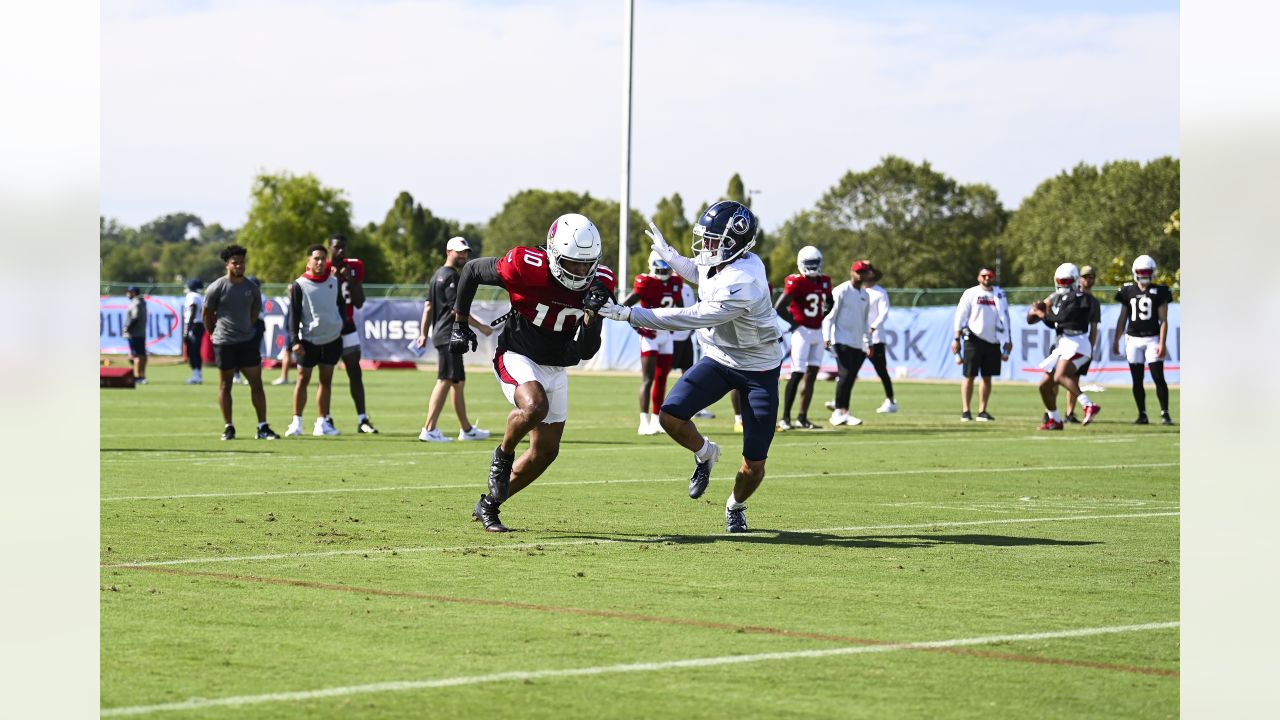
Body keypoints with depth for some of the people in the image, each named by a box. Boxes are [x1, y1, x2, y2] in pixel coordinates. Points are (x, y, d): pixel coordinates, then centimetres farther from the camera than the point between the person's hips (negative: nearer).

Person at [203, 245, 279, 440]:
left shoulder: (251, 288, 4)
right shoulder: (216, 288, -7)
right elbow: (207, 314, 3)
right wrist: (214, 334, 9)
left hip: (248, 341, 3)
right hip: (224, 343, -3)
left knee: (256, 383, 1)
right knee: (225, 385, 4)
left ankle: (263, 428, 4)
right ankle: (228, 428, 11)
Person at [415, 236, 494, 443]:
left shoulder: (438, 275, 18)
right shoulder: (451, 276, -12)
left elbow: (428, 306, 17)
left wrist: (423, 333, 16)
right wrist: (480, 326, -10)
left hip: (441, 333, 11)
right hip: (449, 336, -11)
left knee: (459, 381, 16)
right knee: (445, 381, -12)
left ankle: (466, 429, 22)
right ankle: (429, 429, -17)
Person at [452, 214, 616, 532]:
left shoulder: (600, 282, -11)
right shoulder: (527, 268, -25)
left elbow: (586, 351, -9)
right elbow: (472, 270, -7)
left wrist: (593, 314, -27)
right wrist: (460, 324, -1)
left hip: (556, 370, 6)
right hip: (517, 359, -6)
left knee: (545, 452, 9)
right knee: (535, 407, -37)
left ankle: (488, 505, 28)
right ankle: (503, 455, -7)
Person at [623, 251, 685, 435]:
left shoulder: (675, 283, 5)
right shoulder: (646, 283, -15)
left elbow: (679, 305, 23)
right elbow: (624, 307, -18)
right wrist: (637, 326, -20)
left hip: (667, 335, 7)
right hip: (650, 335, -7)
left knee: (662, 378, 10)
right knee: (648, 378, -10)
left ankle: (655, 420, 18)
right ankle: (644, 423, -12)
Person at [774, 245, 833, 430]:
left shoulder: (824, 282, 8)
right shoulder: (796, 283, -15)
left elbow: (830, 304, 27)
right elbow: (779, 308, -20)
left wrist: (823, 317, 11)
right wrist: (794, 322, -10)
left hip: (817, 332, 7)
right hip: (802, 332, -7)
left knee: (811, 376, 7)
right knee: (797, 374, -10)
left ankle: (802, 417, 12)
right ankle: (785, 418, -7)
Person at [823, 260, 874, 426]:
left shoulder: (865, 295, 16)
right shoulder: (841, 291, -5)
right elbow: (830, 315, -9)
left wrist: (867, 342, 23)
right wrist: (827, 337, -17)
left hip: (858, 344, 7)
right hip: (842, 341, -7)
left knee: (850, 377, 4)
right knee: (845, 374, -15)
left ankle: (842, 412, 8)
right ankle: (839, 411, -14)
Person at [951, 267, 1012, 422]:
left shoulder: (1000, 295, 10)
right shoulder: (971, 294, -2)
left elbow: (1005, 320, 14)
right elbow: (960, 317, -3)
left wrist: (1008, 341, 11)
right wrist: (957, 338, -8)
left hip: (993, 341, 4)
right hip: (974, 339, -4)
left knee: (987, 377, 5)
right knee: (969, 376, -3)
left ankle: (982, 411, 10)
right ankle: (965, 411, 0)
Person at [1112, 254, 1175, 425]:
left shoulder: (1159, 292, 0)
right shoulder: (1128, 291, 9)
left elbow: (1163, 320, -2)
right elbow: (1122, 319, 14)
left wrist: (1162, 342, -11)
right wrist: (1116, 340, 10)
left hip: (1152, 339, -3)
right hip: (1133, 339, 3)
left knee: (1158, 378, -8)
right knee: (1137, 381, 4)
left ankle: (1165, 414, -5)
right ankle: (1142, 414, 11)